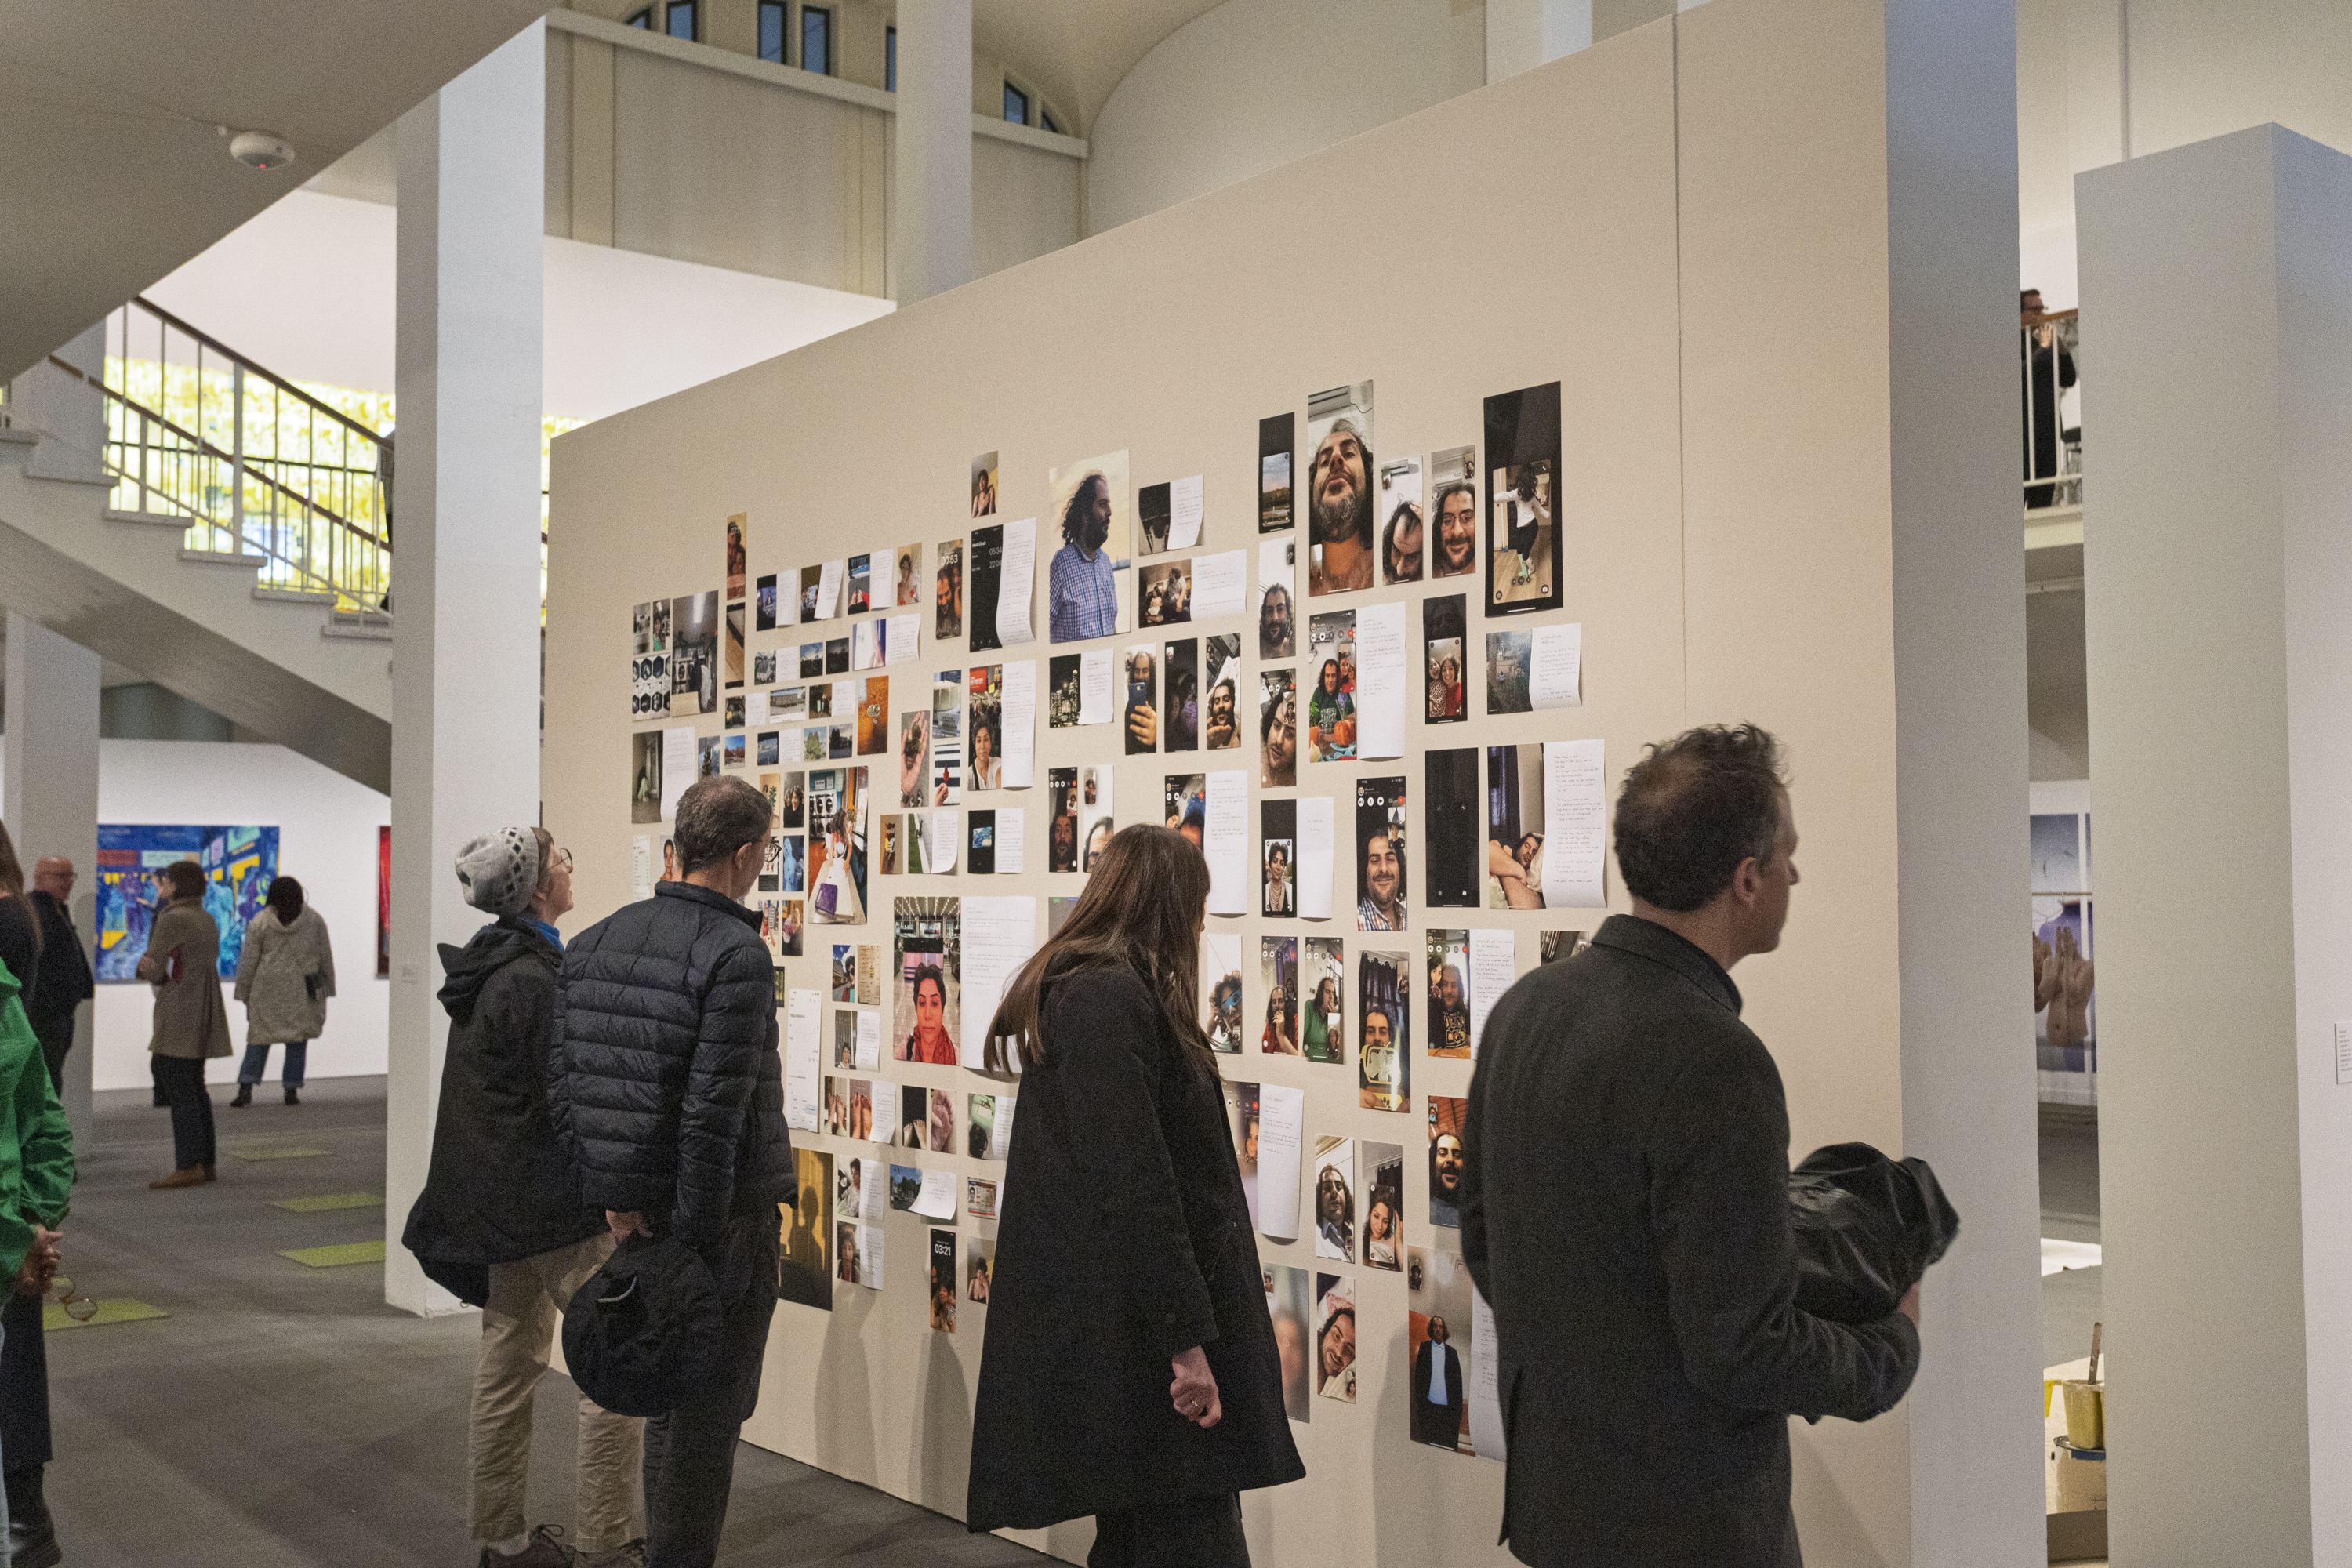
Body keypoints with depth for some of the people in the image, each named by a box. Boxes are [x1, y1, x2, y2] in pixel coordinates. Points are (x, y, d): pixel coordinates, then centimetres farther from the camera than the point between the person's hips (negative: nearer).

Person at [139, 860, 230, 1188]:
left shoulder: (172, 918, -13)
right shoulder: (207, 920, 15)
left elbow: (152, 967, -7)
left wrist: (148, 970, 15)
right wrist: (155, 971, 2)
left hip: (180, 1012, -9)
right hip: (204, 1012, 9)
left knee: (179, 1089, -7)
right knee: (194, 1088, 12)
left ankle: (188, 1167, -9)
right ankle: (205, 1163, 13)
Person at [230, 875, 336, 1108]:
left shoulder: (260, 923, 0)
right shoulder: (314, 920, 3)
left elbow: (248, 963, 1)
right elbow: (326, 957, 7)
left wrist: (244, 993, 9)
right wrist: (327, 989, 14)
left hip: (267, 992, 0)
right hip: (303, 993, 1)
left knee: (259, 1038, 4)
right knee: (297, 1041, 6)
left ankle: (246, 1087, -6)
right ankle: (292, 1091, 5)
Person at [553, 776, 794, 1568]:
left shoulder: (596, 941, 6)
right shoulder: (737, 954, -17)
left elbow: (563, 1078, 6)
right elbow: (713, 1110, -22)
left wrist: (613, 1193, 5)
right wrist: (700, 1234, -18)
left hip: (639, 1206, 7)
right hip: (723, 1210, -7)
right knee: (711, 1407, 4)